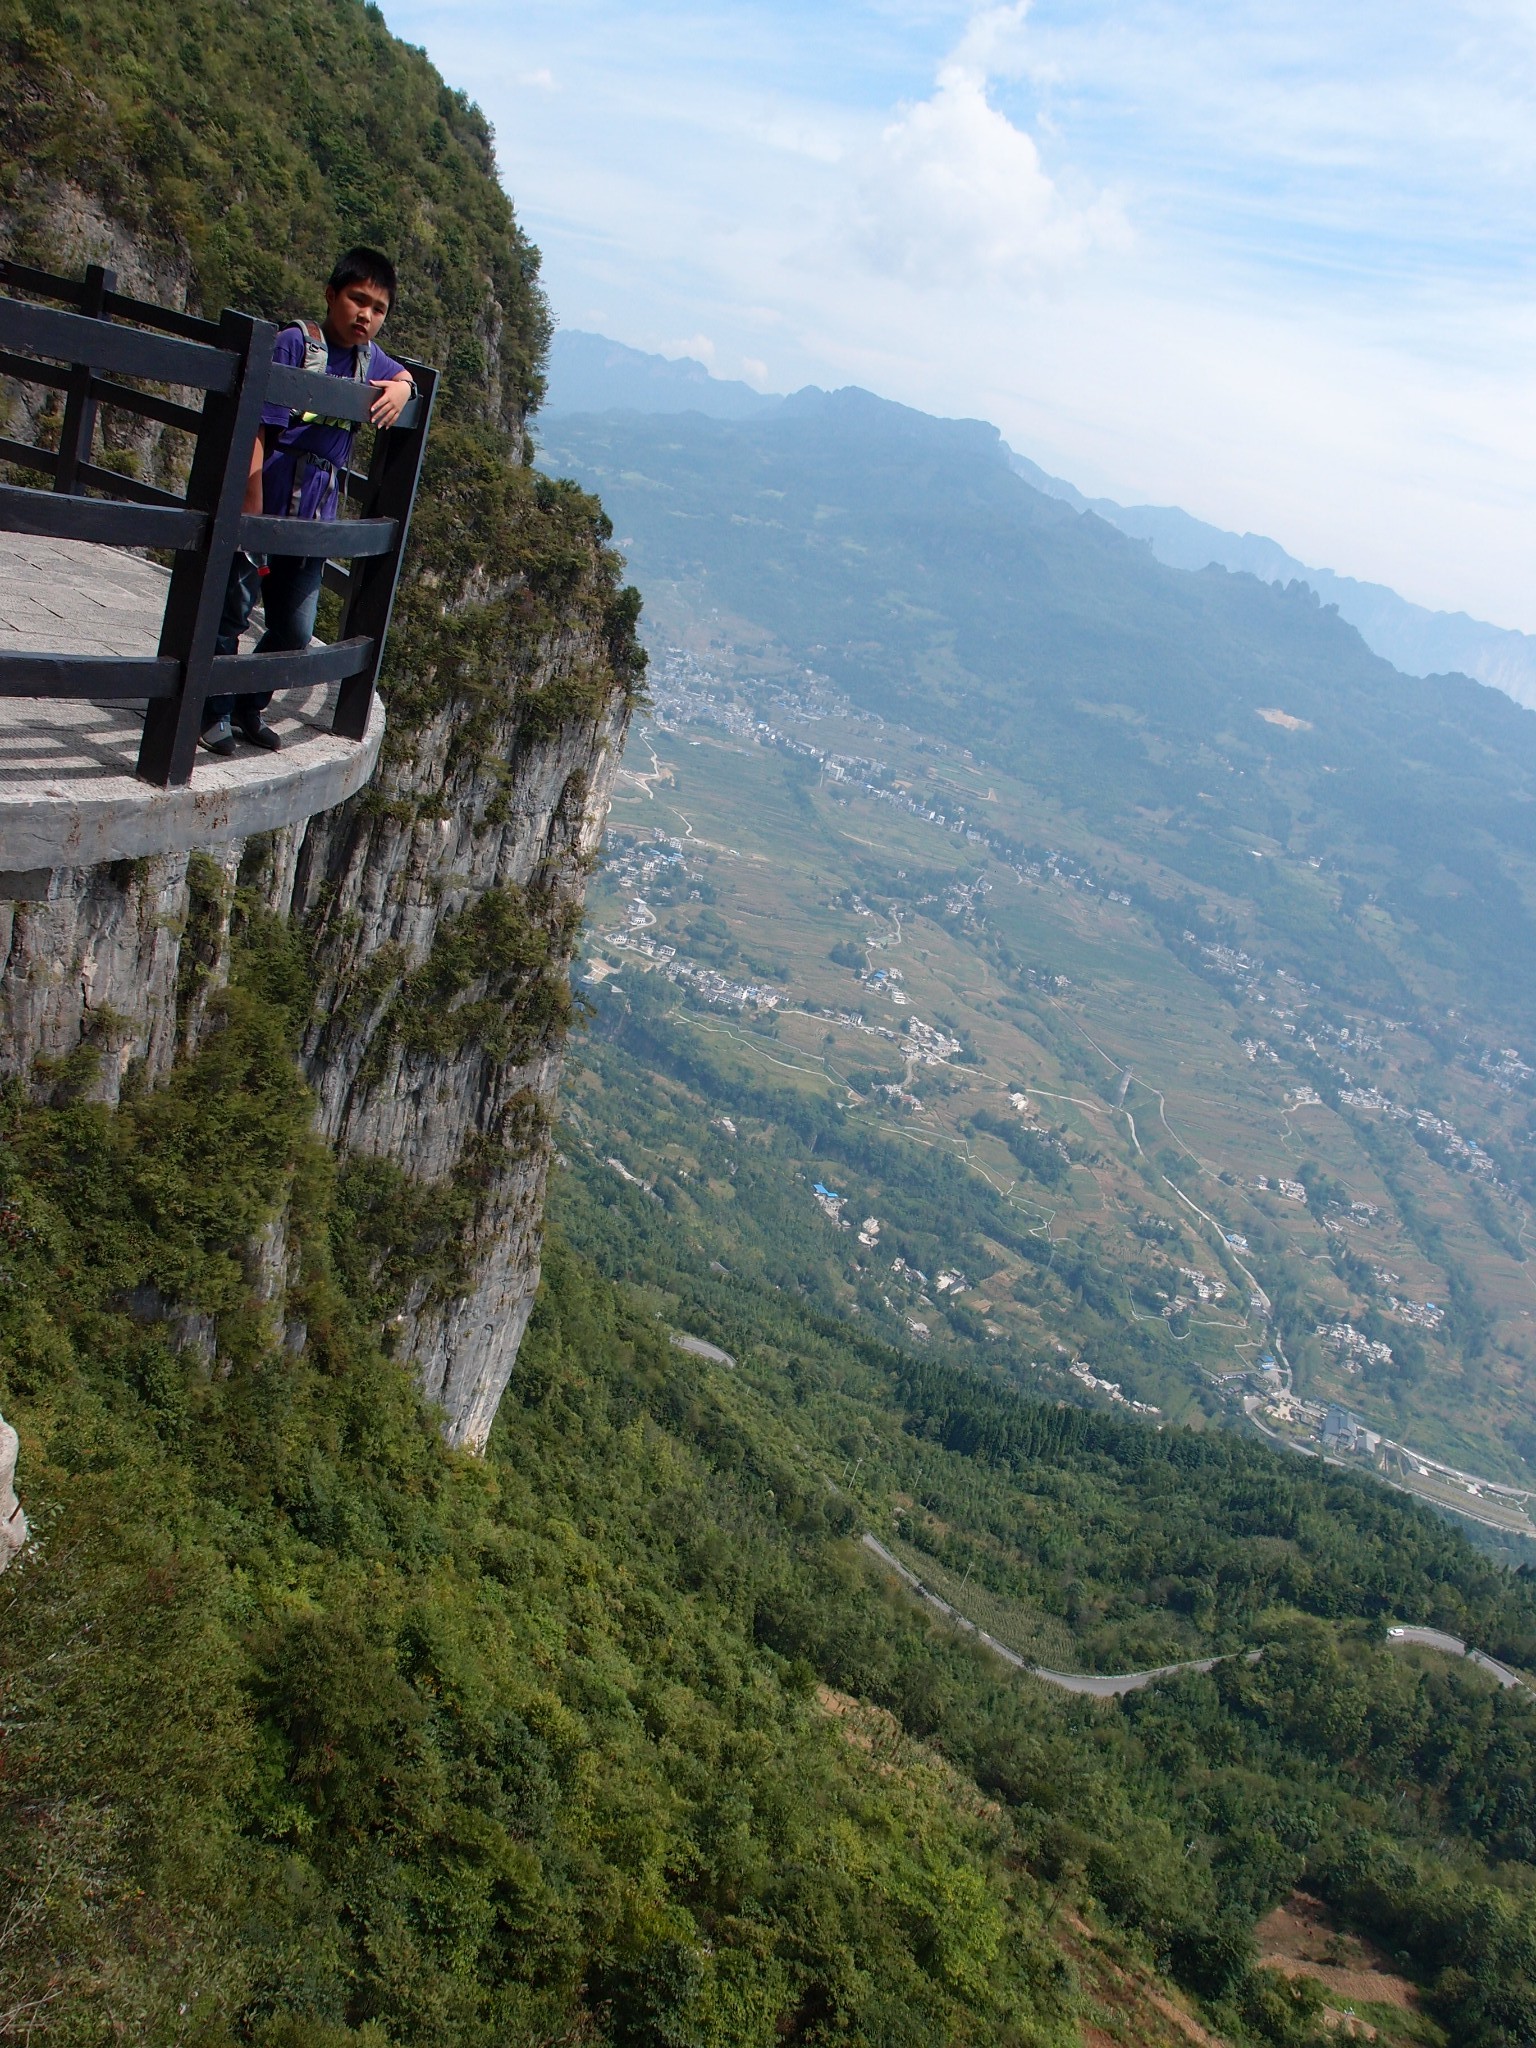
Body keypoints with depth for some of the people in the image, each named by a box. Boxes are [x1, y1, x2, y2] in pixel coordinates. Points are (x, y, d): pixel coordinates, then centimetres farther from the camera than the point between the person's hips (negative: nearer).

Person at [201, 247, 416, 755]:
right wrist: (251, 516, -22)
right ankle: (214, 712, 14)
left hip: (316, 517, 6)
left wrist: (401, 388, 8)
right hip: (267, 502, -6)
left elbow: (403, 374, 35)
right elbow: (257, 432, -15)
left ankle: (249, 708, 29)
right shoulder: (294, 343, -10)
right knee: (231, 612, -1)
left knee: (295, 632, 11)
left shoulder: (369, 358, 10)